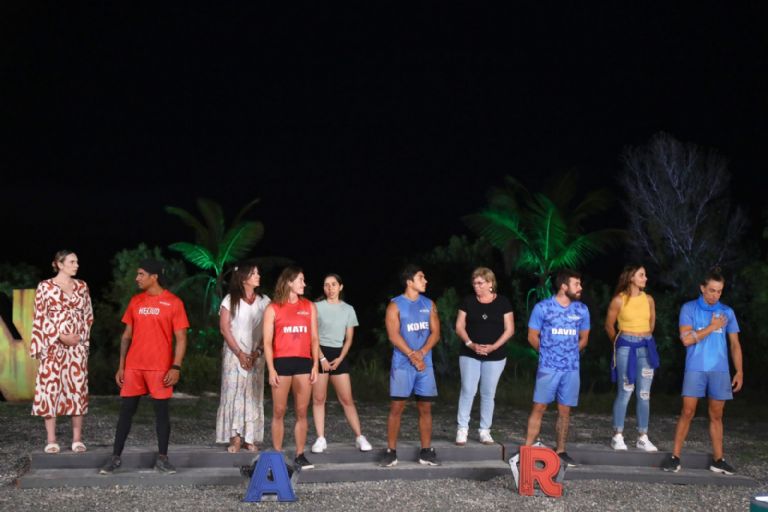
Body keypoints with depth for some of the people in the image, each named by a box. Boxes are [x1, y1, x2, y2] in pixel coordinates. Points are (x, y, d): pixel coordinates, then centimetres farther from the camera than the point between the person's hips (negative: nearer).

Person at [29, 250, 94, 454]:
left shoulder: (82, 286, 9)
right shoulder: (45, 287, -1)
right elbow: (41, 318, -3)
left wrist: (81, 336, -1)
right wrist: (61, 336, -12)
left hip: (77, 346, 3)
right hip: (53, 345, -3)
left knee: (77, 388, 1)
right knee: (50, 389, -3)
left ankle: (77, 439, 6)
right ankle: (51, 440, 2)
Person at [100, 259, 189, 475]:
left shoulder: (173, 303, -4)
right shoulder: (135, 301, 9)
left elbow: (181, 338, -5)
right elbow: (127, 335, 13)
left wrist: (176, 367, -14)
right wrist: (121, 366, 8)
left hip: (160, 368, -4)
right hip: (133, 367, 4)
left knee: (161, 410, 2)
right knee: (126, 410, 5)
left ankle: (162, 458, 11)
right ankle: (115, 457, 11)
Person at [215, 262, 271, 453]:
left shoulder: (264, 301, 6)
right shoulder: (230, 300, 1)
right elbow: (224, 329, -3)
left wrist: (257, 352, -10)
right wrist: (240, 353, -9)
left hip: (256, 356, 2)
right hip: (234, 354, -2)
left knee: (253, 395, 0)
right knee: (233, 392, -6)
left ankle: (250, 438, 4)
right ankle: (235, 438, -3)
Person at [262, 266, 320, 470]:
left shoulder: (309, 306, 12)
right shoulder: (273, 308, 3)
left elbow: (314, 338, 11)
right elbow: (267, 341, 0)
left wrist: (315, 365, 2)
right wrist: (271, 369, -8)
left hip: (304, 362, 3)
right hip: (281, 362, -3)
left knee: (302, 412, 4)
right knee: (279, 411, 1)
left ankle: (300, 455, 10)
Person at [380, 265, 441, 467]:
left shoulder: (429, 305, 10)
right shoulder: (395, 305, -3)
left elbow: (435, 333, 4)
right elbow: (393, 335, -10)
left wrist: (421, 353, -11)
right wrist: (412, 356, -16)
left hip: (425, 364, 4)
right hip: (402, 365, -4)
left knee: (425, 408, 4)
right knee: (397, 407, -4)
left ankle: (426, 451, 10)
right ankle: (391, 451, 2)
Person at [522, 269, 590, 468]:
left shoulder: (582, 310, 5)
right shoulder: (542, 307, -6)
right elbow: (532, 336, 1)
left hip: (571, 369, 3)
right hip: (548, 368, -3)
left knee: (565, 410, 7)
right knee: (539, 407, -3)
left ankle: (560, 451, 16)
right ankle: (527, 449, 0)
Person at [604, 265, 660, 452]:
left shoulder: (648, 299, 6)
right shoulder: (619, 300, -5)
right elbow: (609, 326, 6)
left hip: (646, 347, 4)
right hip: (626, 347, -4)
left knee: (644, 394, 4)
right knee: (625, 392, -3)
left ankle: (642, 438, 10)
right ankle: (618, 436, 4)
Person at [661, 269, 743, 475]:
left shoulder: (727, 312, 9)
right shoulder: (689, 308, 1)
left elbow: (734, 344, 11)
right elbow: (686, 339, -9)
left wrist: (739, 371, 5)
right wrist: (712, 327, -9)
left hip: (720, 370, 3)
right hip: (695, 369, -3)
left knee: (717, 415, 7)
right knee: (687, 412, -4)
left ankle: (718, 460, 13)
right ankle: (675, 457, 0)